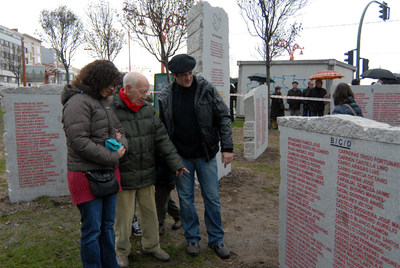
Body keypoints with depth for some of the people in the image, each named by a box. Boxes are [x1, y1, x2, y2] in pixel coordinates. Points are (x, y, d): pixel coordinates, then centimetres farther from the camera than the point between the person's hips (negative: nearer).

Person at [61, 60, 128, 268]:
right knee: (92, 231, 3)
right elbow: (79, 142, -21)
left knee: (107, 225, 19)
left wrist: (122, 143, -2)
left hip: (108, 173, 9)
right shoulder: (78, 102, -13)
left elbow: (118, 128, 21)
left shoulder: (102, 102, 16)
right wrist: (113, 157, -16)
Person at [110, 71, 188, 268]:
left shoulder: (148, 109, 5)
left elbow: (161, 138, 7)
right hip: (124, 176, -5)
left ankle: (151, 245, 37)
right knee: (124, 216, 9)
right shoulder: (111, 110, -13)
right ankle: (121, 251, 31)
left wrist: (175, 162, 6)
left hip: (147, 174, 6)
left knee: (150, 212, 17)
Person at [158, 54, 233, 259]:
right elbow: (163, 128, 6)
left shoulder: (207, 90, -6)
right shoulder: (166, 97, -2)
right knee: (185, 199, 11)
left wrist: (227, 147, -10)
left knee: (212, 198, 7)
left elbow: (223, 118, -4)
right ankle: (192, 238, 29)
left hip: (206, 154, -1)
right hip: (181, 157, 1)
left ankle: (216, 240, 25)